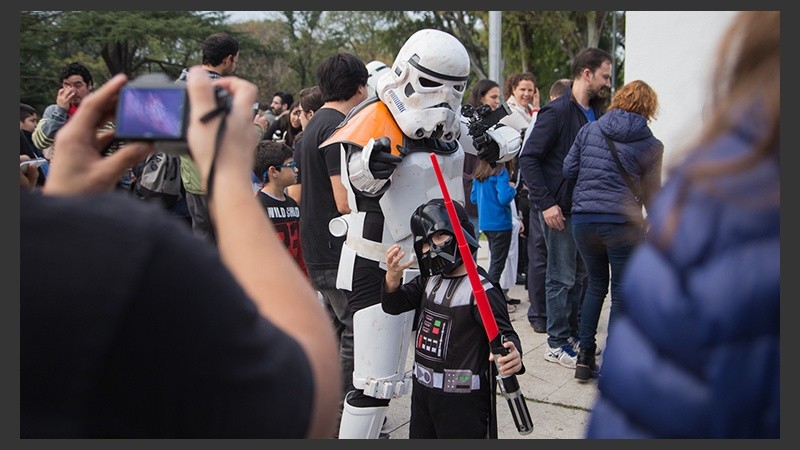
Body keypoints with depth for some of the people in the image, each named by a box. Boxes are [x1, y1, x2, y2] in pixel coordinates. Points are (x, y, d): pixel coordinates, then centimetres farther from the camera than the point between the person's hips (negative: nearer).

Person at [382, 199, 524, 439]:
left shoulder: (481, 289, -18)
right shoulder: (429, 280, 6)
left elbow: (504, 333, -23)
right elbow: (394, 305, 2)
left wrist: (513, 356, -46)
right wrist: (393, 276, -19)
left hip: (463, 397, -8)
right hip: (423, 390, 8)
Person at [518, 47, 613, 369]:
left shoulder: (595, 114, 11)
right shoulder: (557, 112, -14)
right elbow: (528, 158, -17)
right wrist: (546, 203, -20)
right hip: (560, 209, -8)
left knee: (579, 275, 15)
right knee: (562, 278, 0)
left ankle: (573, 333, 28)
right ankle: (556, 344, 10)